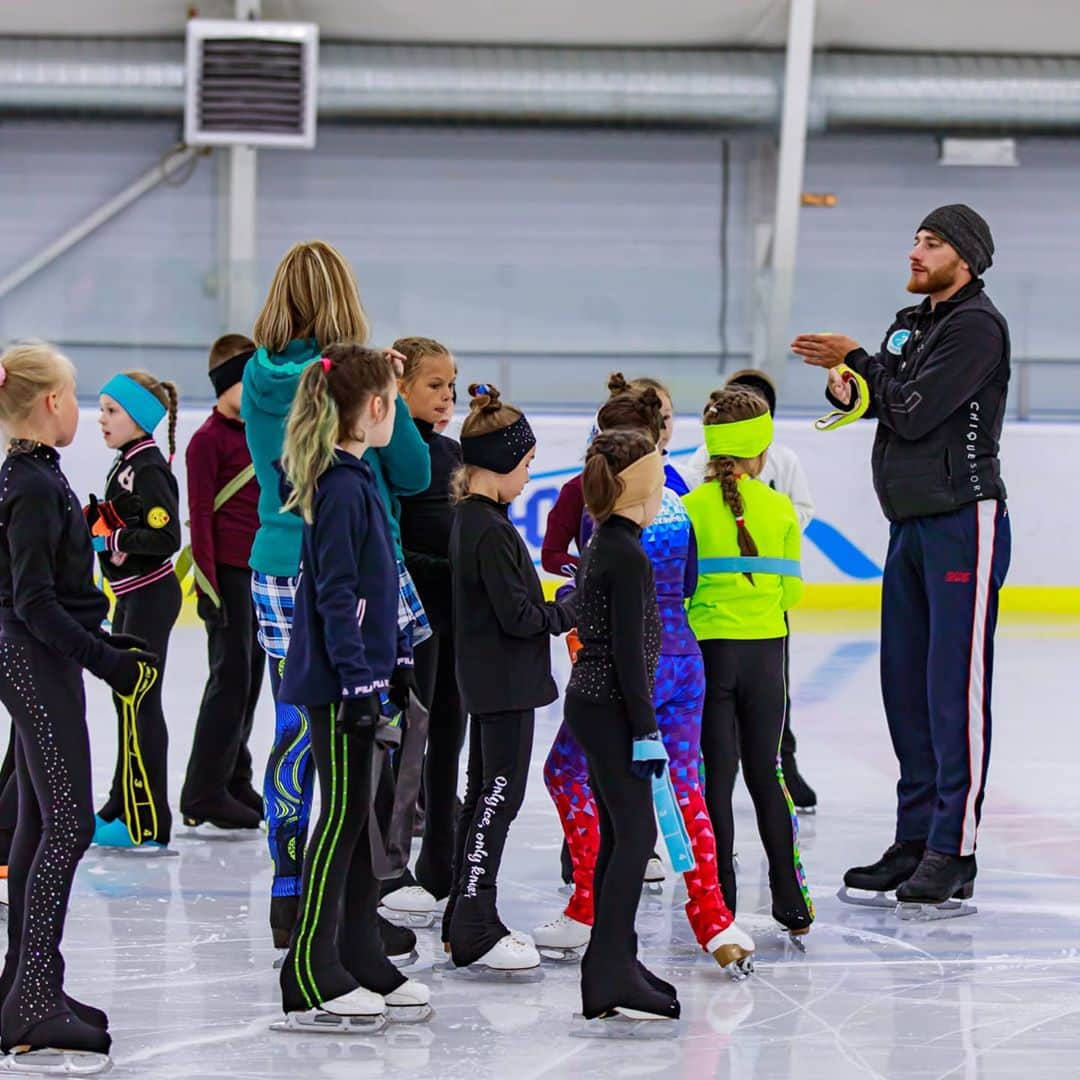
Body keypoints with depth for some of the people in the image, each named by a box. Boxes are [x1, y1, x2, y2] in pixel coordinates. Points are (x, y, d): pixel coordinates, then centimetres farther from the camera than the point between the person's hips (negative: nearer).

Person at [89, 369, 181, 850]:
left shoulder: (149, 469, -18)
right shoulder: (126, 465, 12)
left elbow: (167, 536, -25)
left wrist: (114, 541, -21)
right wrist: (93, 519, 3)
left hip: (150, 595, -10)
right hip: (132, 595, 10)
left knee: (140, 702, -7)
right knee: (127, 699, 17)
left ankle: (148, 823, -4)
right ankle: (123, 807, 27)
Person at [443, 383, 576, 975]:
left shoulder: (469, 519, 11)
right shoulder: (490, 531, -20)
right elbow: (518, 615, -20)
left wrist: (554, 599, 10)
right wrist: (571, 612, -6)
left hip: (485, 679, 10)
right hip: (506, 683, -10)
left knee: (482, 795, 15)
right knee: (499, 797, -7)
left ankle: (465, 924, 21)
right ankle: (474, 932, -7)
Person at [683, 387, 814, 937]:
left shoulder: (691, 508, -9)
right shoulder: (780, 508, -2)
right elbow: (791, 590, 3)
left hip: (709, 648, -2)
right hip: (766, 649, 2)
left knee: (717, 774, 5)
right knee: (765, 773, 12)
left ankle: (721, 899, 4)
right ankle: (791, 900, 13)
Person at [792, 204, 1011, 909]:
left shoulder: (977, 326, -12)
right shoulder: (912, 323, 17)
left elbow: (914, 411, -18)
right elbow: (883, 397, 14)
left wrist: (857, 362, -5)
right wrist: (847, 385, -8)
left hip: (965, 521, -9)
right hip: (910, 525, 9)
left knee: (956, 687, -9)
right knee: (905, 685, 10)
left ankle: (954, 852, -8)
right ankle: (914, 841, 16)